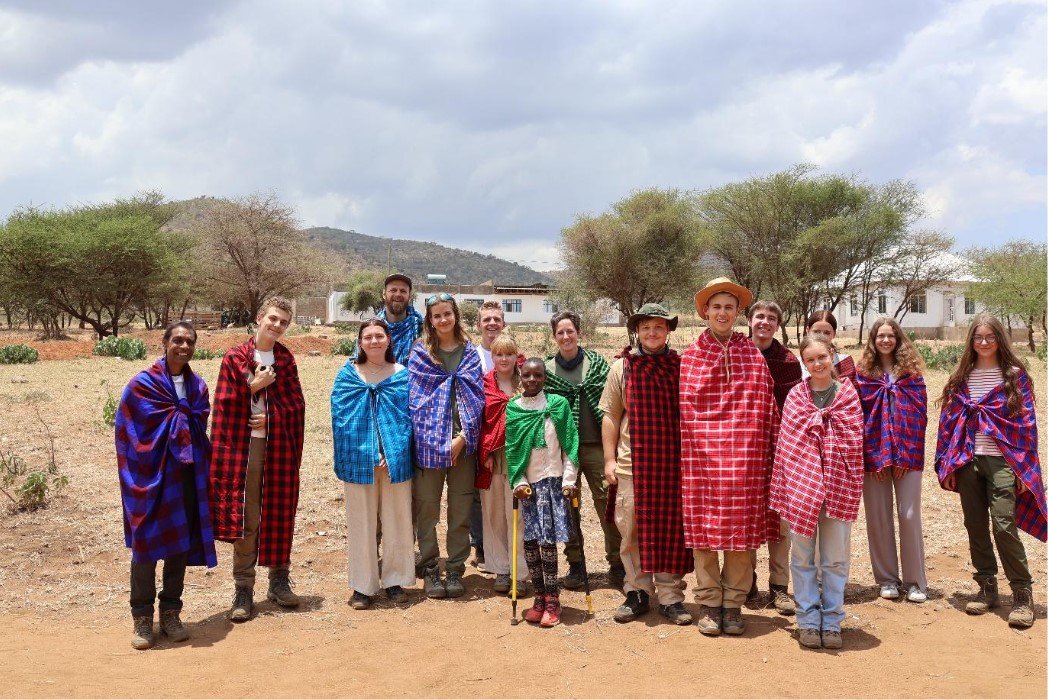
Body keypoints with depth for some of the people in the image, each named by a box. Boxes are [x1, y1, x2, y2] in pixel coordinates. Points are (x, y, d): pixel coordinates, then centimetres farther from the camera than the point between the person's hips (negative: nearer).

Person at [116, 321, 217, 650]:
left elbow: (199, 425, 5)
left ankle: (171, 613, 19)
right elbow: (161, 422, -13)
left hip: (188, 475, 5)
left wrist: (177, 415, -7)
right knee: (147, 544, -2)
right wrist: (184, 416, -4)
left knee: (181, 545, 8)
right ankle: (142, 618, 9)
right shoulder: (143, 383, -5)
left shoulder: (197, 385, 12)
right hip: (152, 474, -5)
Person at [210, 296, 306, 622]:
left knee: (279, 515, 9)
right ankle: (243, 590, 7)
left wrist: (271, 417, -10)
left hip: (280, 447, 3)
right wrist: (253, 386, -15)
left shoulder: (286, 360, 9)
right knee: (245, 519, 0)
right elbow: (225, 404, -4)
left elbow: (297, 403, 4)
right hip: (245, 447, -3)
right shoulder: (235, 358, 0)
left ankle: (279, 580, 23)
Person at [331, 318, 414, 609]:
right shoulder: (347, 375, 3)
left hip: (395, 461, 1)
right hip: (359, 460, -1)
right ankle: (362, 585, 16)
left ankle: (394, 580, 22)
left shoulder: (402, 375, 4)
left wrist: (394, 453, -10)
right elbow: (339, 416, 0)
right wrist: (345, 458, -9)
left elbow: (408, 417, 1)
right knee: (361, 523, 6)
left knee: (396, 522, 8)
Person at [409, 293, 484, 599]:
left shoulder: (469, 353, 8)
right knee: (427, 510, 2)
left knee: (460, 510, 5)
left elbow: (476, 396, 3)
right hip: (429, 440, -1)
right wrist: (430, 435, -9)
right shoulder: (420, 353, 5)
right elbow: (414, 398, 1)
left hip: (462, 441, 1)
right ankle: (430, 571, 14)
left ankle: (455, 571, 16)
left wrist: (463, 436, -8)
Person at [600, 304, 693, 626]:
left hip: (673, 463, 0)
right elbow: (611, 416, 6)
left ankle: (670, 596, 15)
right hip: (632, 464, 0)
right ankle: (637, 593, 20)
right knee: (633, 532, 6)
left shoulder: (681, 367, 3)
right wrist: (609, 459, 1)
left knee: (671, 530, 5)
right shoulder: (622, 367, 4)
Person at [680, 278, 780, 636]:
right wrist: (686, 454, 0)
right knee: (703, 527, 3)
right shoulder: (690, 356, 4)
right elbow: (684, 409, 4)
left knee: (742, 528, 4)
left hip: (745, 454, 1)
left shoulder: (753, 355, 7)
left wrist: (771, 451, 2)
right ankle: (708, 603, 14)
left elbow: (767, 407, 7)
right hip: (702, 453, -1)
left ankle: (733, 604, 15)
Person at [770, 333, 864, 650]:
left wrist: (852, 486, -4)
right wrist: (789, 485, -4)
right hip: (801, 483, 0)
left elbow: (854, 442, 1)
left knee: (836, 558, 6)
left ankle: (831, 621, 17)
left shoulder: (848, 395, 3)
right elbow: (788, 441, 1)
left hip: (837, 484, 0)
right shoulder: (796, 396, 2)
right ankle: (808, 620, 15)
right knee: (803, 557, 6)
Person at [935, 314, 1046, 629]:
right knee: (975, 526, 8)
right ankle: (987, 588, 20)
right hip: (967, 461, 4)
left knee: (1004, 524, -11)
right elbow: (948, 420, 9)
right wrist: (946, 464, 5)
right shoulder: (961, 378, 9)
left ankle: (1022, 594, 1)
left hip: (1002, 461, -3)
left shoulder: (1014, 375, 1)